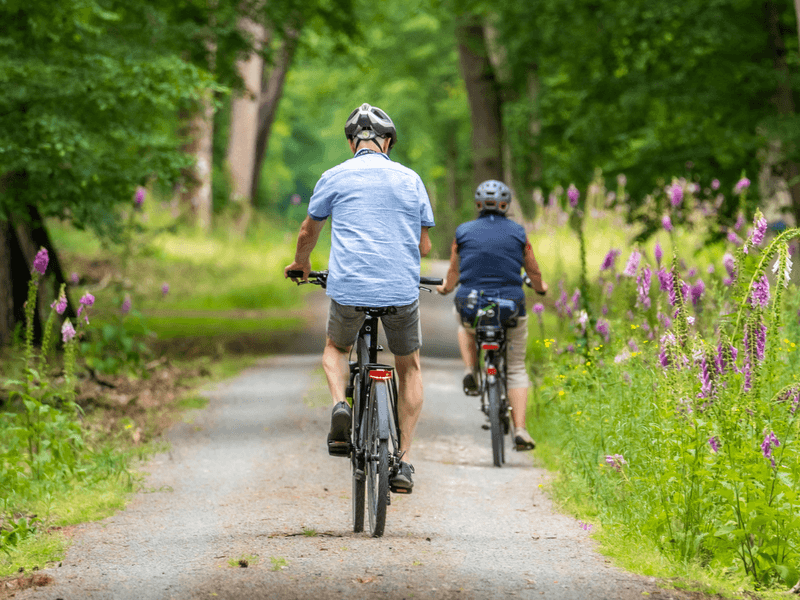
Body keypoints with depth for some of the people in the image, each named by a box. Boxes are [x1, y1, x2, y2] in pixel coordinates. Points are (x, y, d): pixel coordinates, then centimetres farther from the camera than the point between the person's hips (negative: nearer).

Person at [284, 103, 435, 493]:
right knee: (409, 367, 22)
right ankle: (404, 461, 13)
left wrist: (301, 264, 39)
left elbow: (308, 233, 18)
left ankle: (340, 405, -2)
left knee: (336, 349, 29)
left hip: (349, 289, -1)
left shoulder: (335, 178, 5)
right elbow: (424, 246, 14)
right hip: (402, 290, 1)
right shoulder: (410, 179, 9)